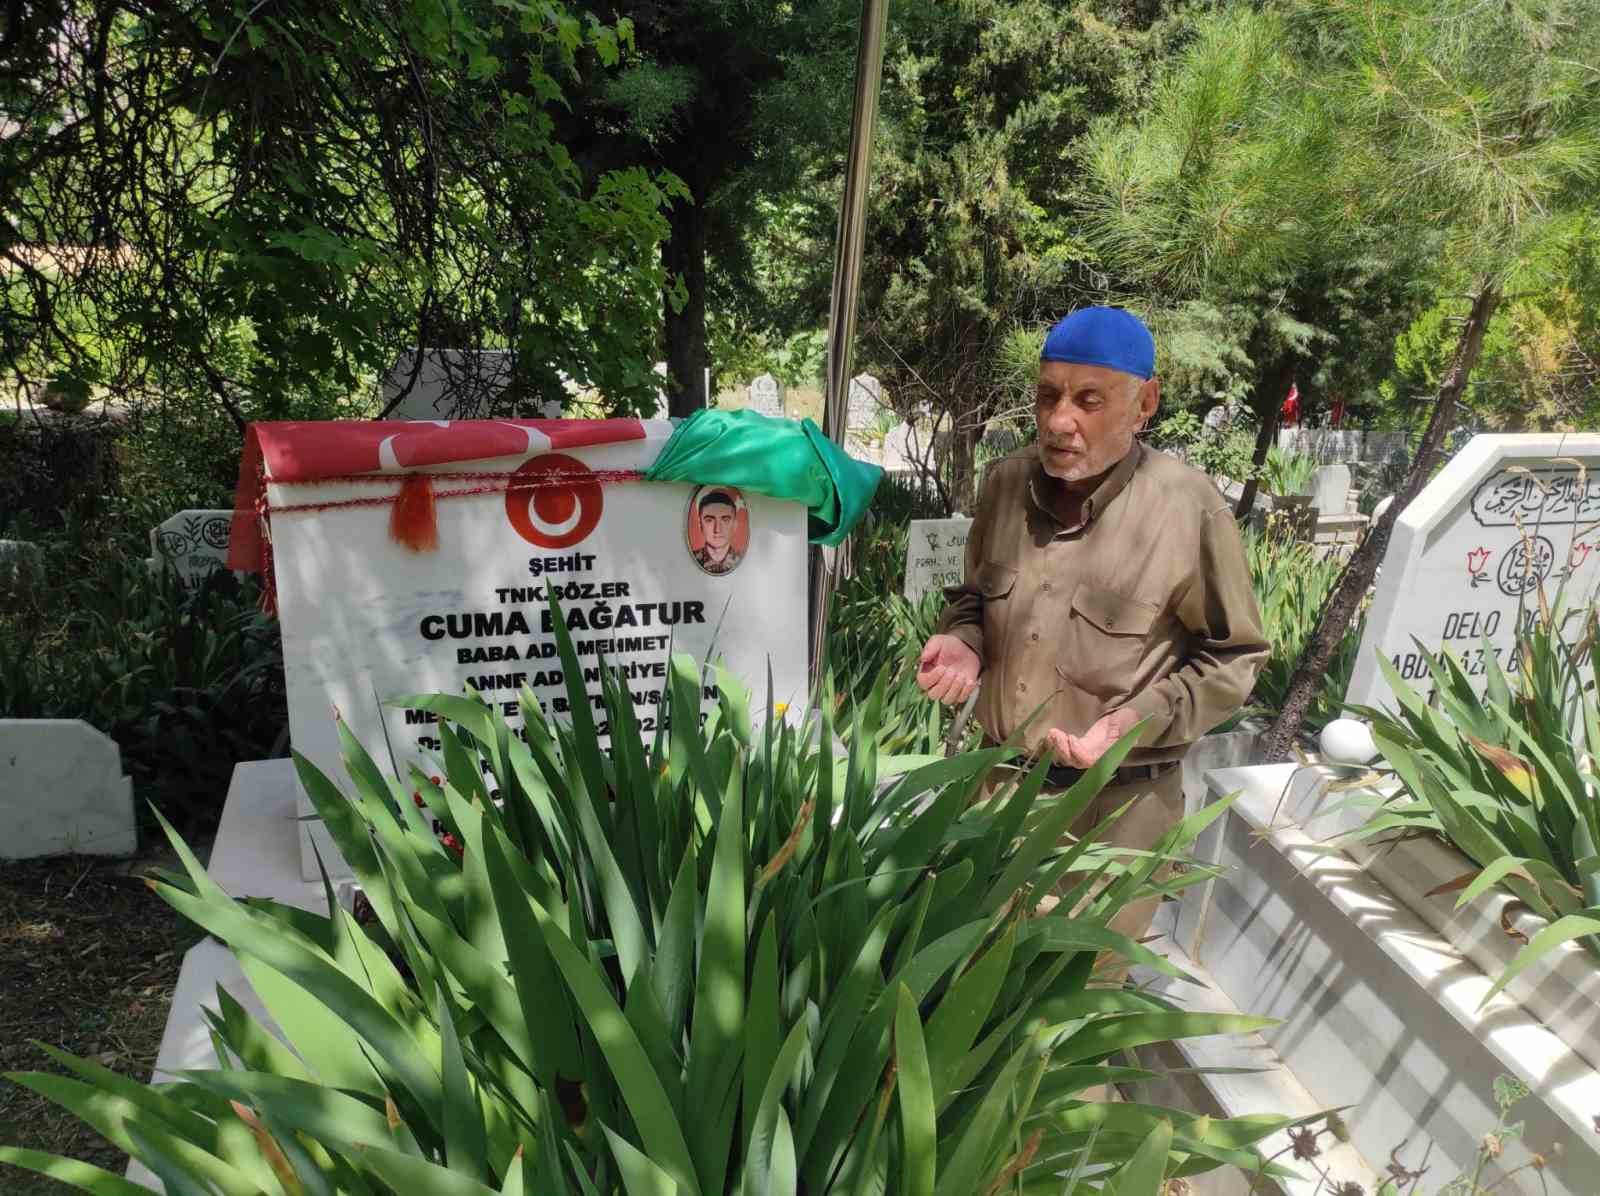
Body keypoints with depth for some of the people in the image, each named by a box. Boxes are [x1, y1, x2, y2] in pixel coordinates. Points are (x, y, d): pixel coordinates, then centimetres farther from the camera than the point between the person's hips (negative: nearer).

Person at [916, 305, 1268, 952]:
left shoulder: (1189, 507, -17)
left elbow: (1233, 657, -7)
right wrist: (963, 643, -7)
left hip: (1116, 804, -4)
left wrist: (1140, 720, -21)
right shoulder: (1006, 481, -2)